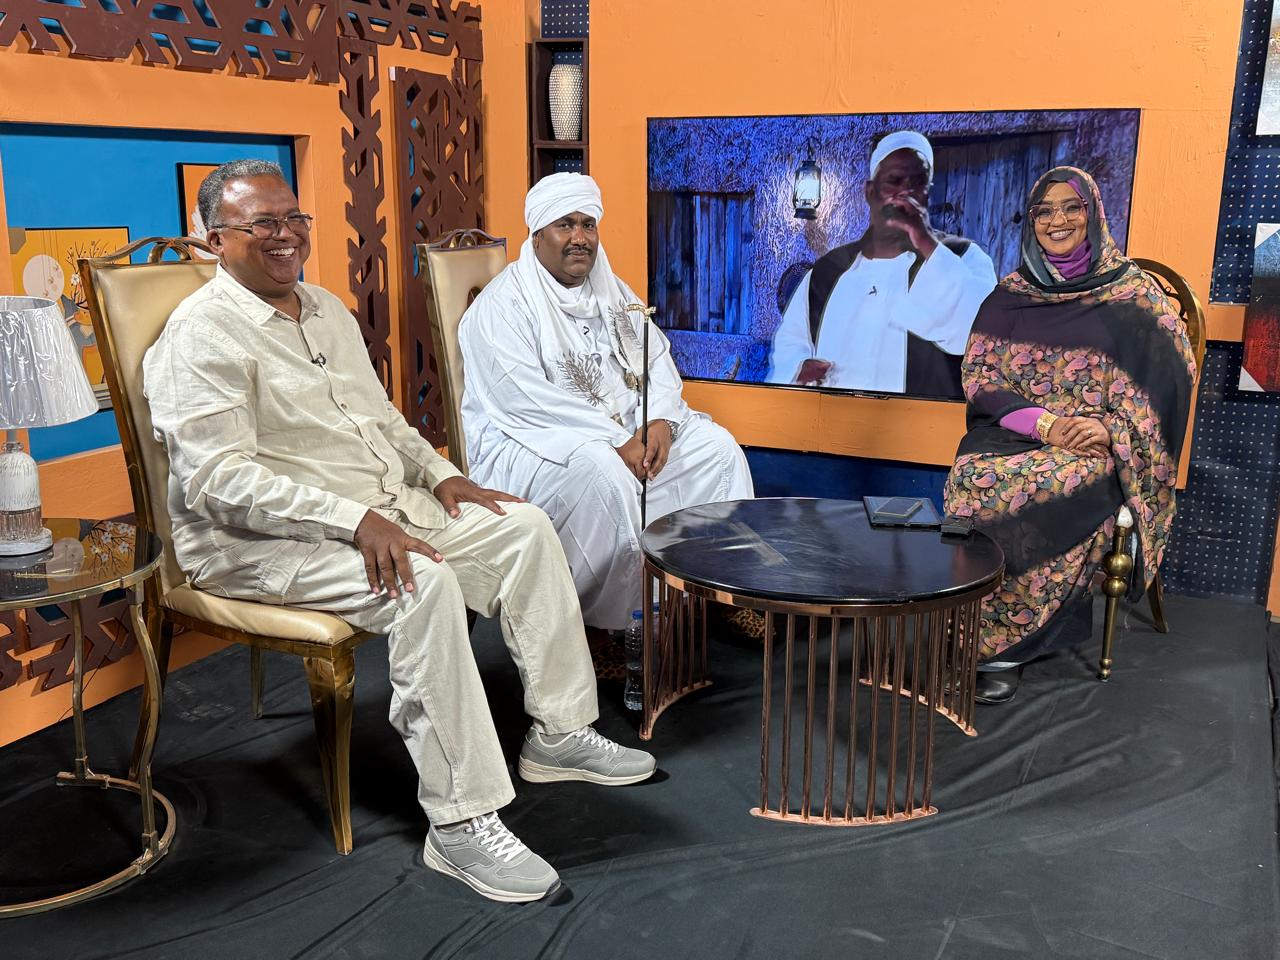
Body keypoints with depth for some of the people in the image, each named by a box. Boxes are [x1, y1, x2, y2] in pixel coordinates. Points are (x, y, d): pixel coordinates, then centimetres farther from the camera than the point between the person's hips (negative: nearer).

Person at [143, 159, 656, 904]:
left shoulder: (327, 309, 15)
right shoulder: (203, 335, -13)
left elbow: (382, 415, 24)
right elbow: (221, 481, -23)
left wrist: (439, 475, 6)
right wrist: (355, 522, -30)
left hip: (382, 508, 9)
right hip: (262, 542, -9)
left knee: (525, 526, -1)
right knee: (424, 582, -34)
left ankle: (560, 731, 7)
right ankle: (460, 821, -26)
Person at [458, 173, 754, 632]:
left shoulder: (612, 291, 14)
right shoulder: (502, 305, -11)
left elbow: (656, 357, 9)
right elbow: (529, 402, -22)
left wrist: (660, 422, -12)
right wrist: (617, 442, -26)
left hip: (626, 432, 8)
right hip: (530, 443, -7)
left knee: (716, 446, -7)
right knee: (604, 473, -37)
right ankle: (600, 626, -22)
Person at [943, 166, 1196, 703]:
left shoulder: (1132, 293, 4)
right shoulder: (1012, 294, 12)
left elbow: (1168, 378, -1)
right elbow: (980, 376, 4)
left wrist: (1107, 428, -19)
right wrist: (1044, 422, -13)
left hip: (1097, 446, -2)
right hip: (1013, 432, 3)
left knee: (1041, 489, -34)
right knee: (973, 479, -30)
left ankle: (1006, 642, -20)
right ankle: (992, 639, -21)